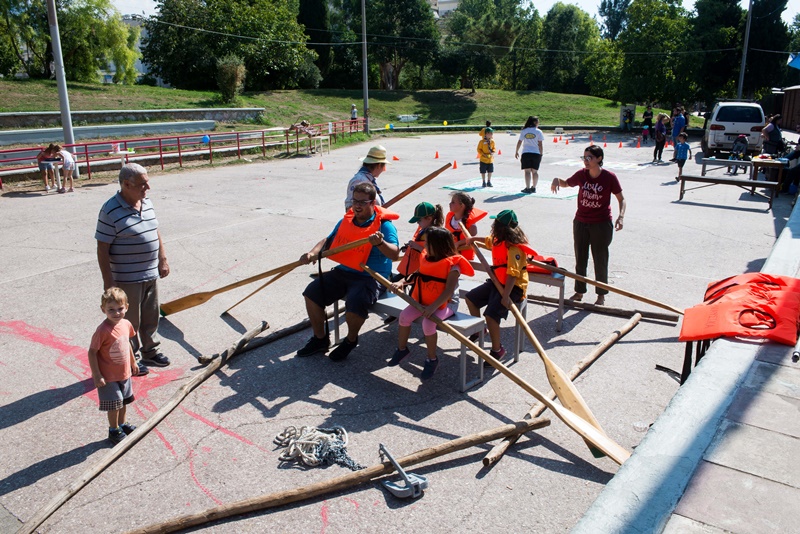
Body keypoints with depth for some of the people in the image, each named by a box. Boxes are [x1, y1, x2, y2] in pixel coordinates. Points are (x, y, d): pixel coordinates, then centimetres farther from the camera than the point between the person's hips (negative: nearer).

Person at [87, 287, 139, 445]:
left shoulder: (126, 324, -6)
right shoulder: (103, 330, -27)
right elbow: (92, 352, -21)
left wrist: (133, 362, 18)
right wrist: (97, 375, -20)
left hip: (125, 372, 7)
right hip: (108, 377, -6)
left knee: (123, 401, 23)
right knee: (114, 404, 6)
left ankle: (123, 424, 43)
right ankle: (114, 431, 26)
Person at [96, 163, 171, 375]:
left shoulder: (147, 203, 4)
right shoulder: (110, 211, -19)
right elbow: (102, 249, -17)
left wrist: (162, 260, 15)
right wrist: (108, 281, -18)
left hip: (151, 275, 7)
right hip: (127, 279, -7)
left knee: (151, 318, 20)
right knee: (130, 322, 9)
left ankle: (150, 351, 38)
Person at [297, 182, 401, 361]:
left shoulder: (384, 225, -10)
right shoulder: (346, 221, 9)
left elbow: (395, 255, -21)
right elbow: (328, 241, 12)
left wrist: (380, 243, -41)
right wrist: (313, 253, -8)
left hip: (370, 278, -6)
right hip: (343, 272, 7)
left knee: (355, 303, -33)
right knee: (312, 292, -6)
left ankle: (350, 341, 1)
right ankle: (320, 339, 12)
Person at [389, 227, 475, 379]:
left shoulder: (452, 265, -18)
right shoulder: (426, 258, 4)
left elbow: (449, 291, -24)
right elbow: (416, 276, 13)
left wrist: (433, 307, -34)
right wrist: (401, 282, -5)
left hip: (445, 304, -7)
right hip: (423, 301, 7)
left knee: (428, 324, -29)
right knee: (404, 316, -12)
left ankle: (432, 359, -6)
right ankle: (402, 349, 12)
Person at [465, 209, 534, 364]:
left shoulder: (514, 248, -25)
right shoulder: (498, 240, 4)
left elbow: (513, 274, -32)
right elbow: (488, 240, 31)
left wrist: (506, 296, -37)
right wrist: (474, 239, 35)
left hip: (514, 287, -10)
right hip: (498, 282, 10)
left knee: (491, 314, -24)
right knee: (470, 298, 12)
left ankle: (497, 350, -5)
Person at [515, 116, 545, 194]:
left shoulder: (524, 131, 5)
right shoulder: (538, 132, 1)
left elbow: (519, 142, 7)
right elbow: (540, 145, -2)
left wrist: (516, 152, 17)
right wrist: (541, 154, 5)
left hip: (526, 153, 0)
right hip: (536, 153, 0)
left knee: (527, 171, -2)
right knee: (535, 171, 10)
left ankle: (528, 188, -9)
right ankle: (533, 188, 17)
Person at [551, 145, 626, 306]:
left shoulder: (609, 177, -13)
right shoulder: (581, 175, -5)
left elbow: (621, 199, -4)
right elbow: (566, 183, 14)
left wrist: (621, 216, -20)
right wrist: (557, 180, -8)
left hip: (602, 224, -3)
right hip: (580, 223, 3)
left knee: (600, 260, 6)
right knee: (580, 259, 12)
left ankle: (601, 294, 22)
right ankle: (579, 291, 28)